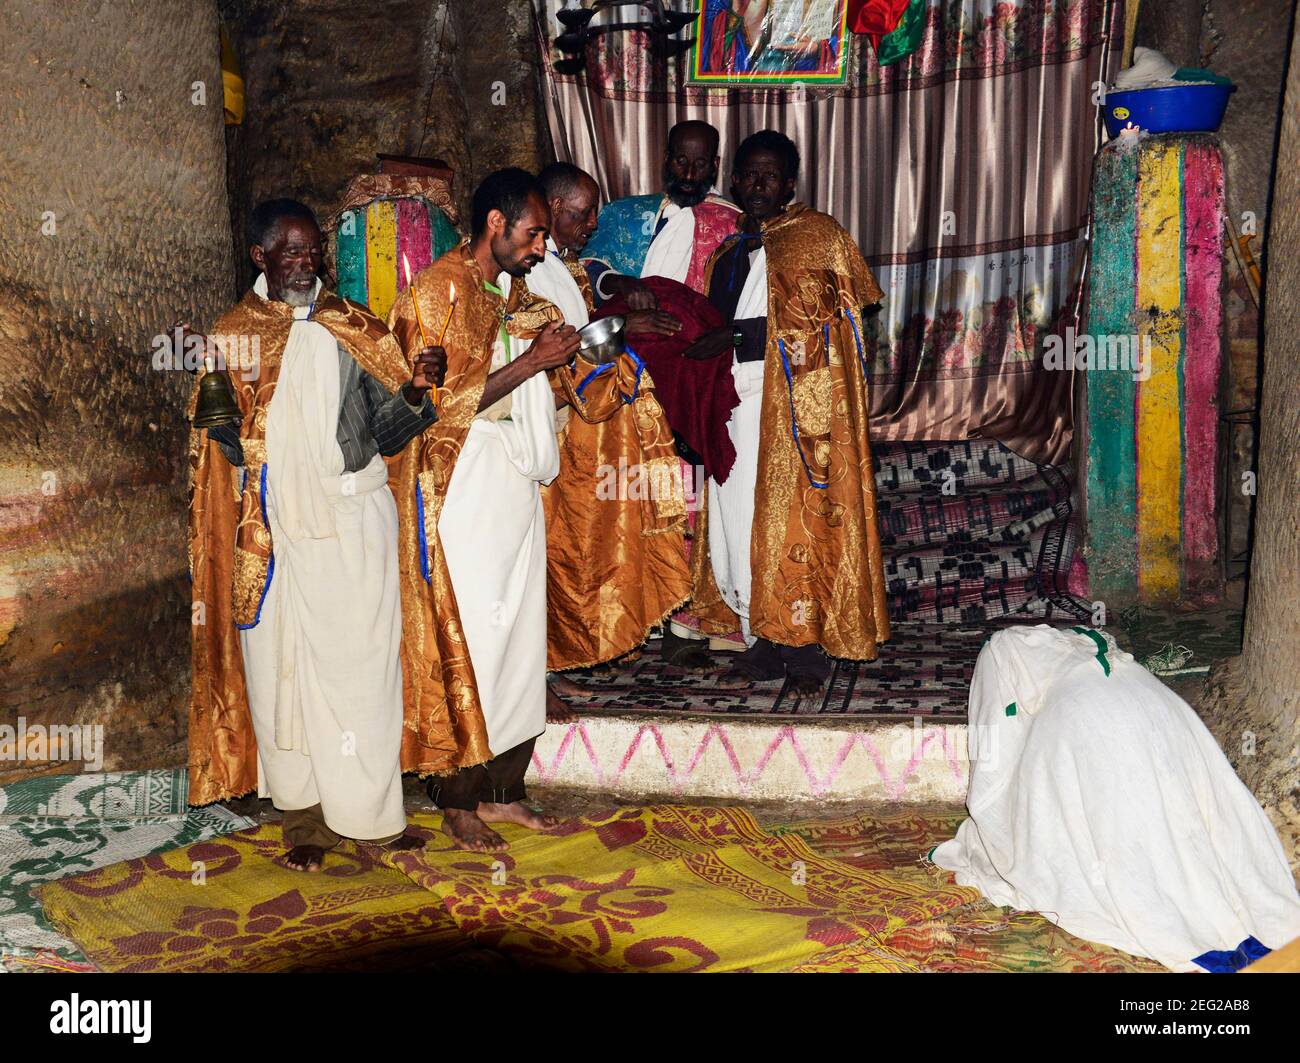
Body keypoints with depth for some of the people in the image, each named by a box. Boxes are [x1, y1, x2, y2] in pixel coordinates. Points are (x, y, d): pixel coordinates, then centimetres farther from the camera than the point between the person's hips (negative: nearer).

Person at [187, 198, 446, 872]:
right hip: (270, 530, 1)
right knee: (282, 668, 4)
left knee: (360, 664, 0)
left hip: (353, 520, -1)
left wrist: (415, 392, -17)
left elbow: (387, 432, 2)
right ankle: (306, 817, 17)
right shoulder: (231, 334, 8)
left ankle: (370, 810, 12)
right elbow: (215, 431, 6)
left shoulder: (354, 328, 7)